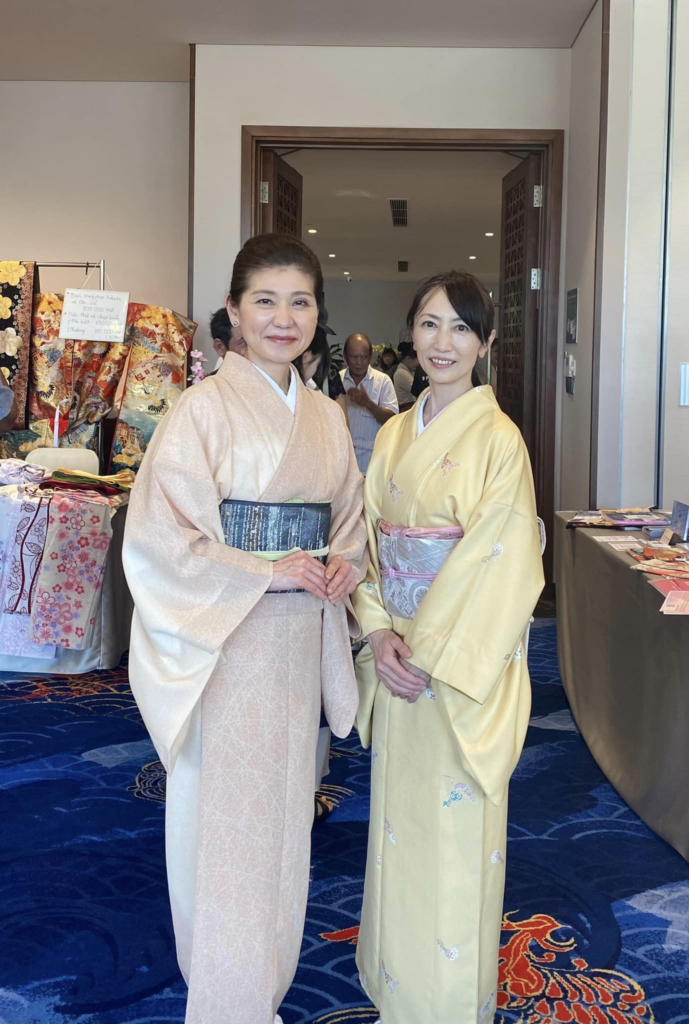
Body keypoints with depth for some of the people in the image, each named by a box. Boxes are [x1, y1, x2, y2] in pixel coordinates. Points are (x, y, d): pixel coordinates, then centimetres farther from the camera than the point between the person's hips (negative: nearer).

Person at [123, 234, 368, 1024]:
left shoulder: (325, 416, 9)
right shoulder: (204, 408, -10)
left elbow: (350, 516, 19)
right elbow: (156, 536, -15)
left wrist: (346, 563, -3)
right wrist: (265, 571, -18)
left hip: (300, 644, 6)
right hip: (226, 645, -6)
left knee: (284, 818, 16)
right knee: (226, 829, 1)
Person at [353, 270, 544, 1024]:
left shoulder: (497, 439, -10)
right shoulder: (393, 434, 8)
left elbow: (501, 564, -15)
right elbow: (370, 541, 8)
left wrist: (432, 654, -15)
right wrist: (380, 634, -6)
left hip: (464, 663, -6)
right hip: (398, 657, 6)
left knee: (455, 828, 3)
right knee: (396, 816, 15)